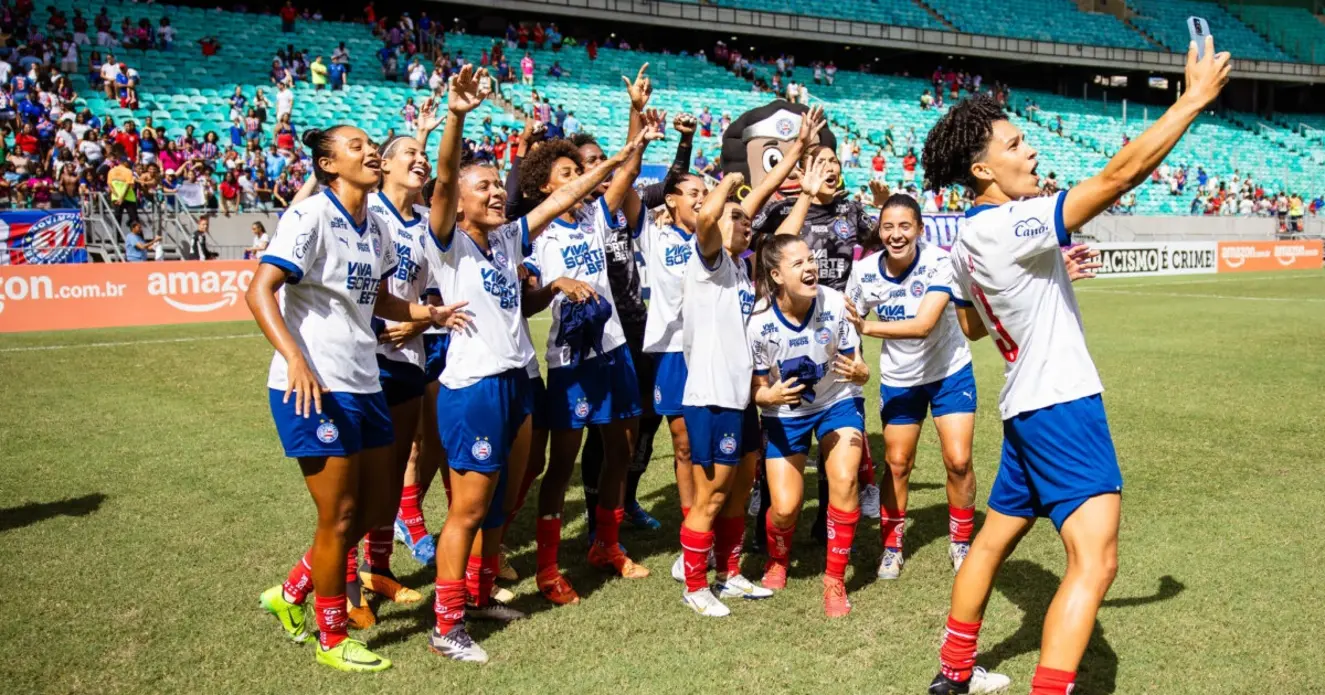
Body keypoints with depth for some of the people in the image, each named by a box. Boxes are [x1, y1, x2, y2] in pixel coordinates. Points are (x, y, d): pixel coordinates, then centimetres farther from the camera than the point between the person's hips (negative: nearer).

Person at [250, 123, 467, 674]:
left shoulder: (375, 227, 10)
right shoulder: (309, 217, -13)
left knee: (378, 508, 15)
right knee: (340, 516, 2)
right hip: (315, 389, -8)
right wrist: (294, 360, -31)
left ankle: (291, 593, 34)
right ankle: (332, 639, 22)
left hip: (363, 384, 8)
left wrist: (428, 312, 5)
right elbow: (259, 292, -20)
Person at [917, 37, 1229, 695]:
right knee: (1094, 560, -12)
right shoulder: (1012, 227, -19)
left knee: (993, 541, 18)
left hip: (1025, 406, 10)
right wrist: (1195, 98, -13)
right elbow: (1119, 175, -23)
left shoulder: (966, 242, 9)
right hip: (1062, 402, -10)